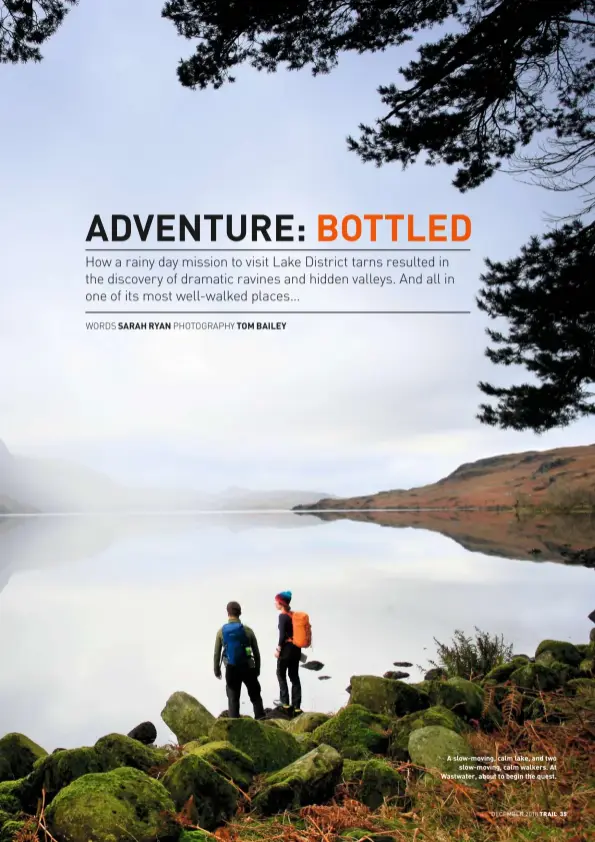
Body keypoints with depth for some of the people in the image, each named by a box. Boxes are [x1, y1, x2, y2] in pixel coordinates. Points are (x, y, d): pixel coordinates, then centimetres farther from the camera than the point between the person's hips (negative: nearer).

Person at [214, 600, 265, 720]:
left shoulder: (221, 631, -6)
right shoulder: (247, 630, -7)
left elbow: (217, 653, -1)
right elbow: (256, 652, 0)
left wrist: (216, 669, 13)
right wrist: (257, 668, 13)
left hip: (231, 669, 0)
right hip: (247, 668, 0)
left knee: (233, 698, 11)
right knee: (255, 695, 15)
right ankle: (261, 719, 16)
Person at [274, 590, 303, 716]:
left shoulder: (282, 616, -14)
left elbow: (282, 635, -18)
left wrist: (278, 649, -9)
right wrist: (295, 645, 16)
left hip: (287, 648, -7)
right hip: (296, 648, 7)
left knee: (281, 674, 9)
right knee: (294, 677, 10)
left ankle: (286, 704, 7)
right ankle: (296, 706, 10)